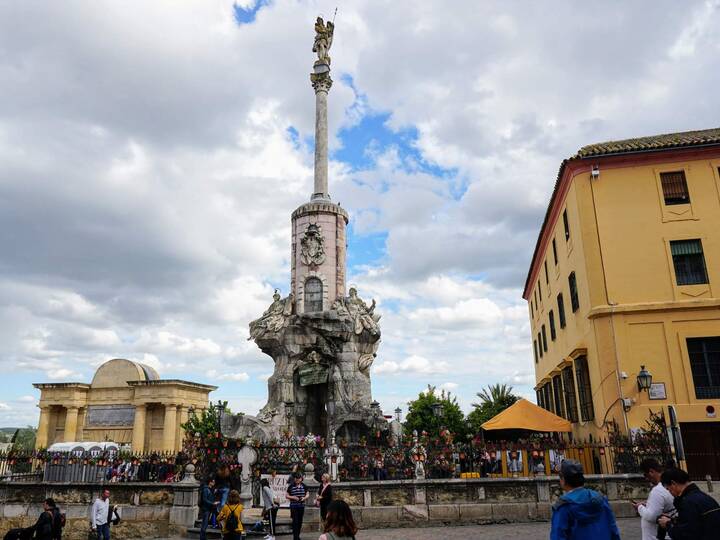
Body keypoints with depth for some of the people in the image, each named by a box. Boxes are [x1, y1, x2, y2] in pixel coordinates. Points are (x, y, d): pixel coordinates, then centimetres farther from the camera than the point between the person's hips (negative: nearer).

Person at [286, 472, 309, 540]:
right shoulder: (291, 486, -3)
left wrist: (304, 498, -11)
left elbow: (307, 494, 9)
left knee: (300, 521, 10)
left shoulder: (304, 486, 4)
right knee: (295, 521, -8)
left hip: (301, 506, 3)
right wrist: (293, 497, -16)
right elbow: (287, 496, 1)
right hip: (294, 506, -3)